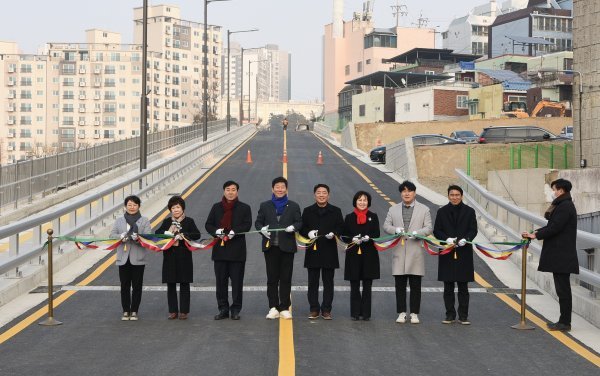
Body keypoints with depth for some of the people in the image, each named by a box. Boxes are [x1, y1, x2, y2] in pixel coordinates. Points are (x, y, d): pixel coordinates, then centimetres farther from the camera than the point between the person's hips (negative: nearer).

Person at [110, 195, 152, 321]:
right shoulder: (119, 221, 12)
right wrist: (121, 237, -17)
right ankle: (126, 311, 12)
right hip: (123, 258, 1)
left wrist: (138, 238, -25)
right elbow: (112, 235, 4)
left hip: (138, 258, -1)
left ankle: (134, 311, 10)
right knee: (125, 286, 3)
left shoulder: (144, 221, 6)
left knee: (137, 286, 1)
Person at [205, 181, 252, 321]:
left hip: (237, 250, -2)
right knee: (221, 281, 6)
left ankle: (235, 310, 8)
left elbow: (247, 225, -7)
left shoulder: (244, 208, 4)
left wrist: (234, 232, -22)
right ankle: (223, 309, 14)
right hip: (220, 250, 2)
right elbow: (208, 224, 7)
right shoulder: (216, 207, 11)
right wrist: (216, 231, -13)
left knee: (237, 281, 0)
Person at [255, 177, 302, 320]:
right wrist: (262, 229, -12)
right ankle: (273, 308, 7)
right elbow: (258, 222, 9)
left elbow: (299, 222, 4)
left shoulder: (293, 206, 9)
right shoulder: (265, 206, 11)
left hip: (287, 247, -1)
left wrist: (293, 227, -18)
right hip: (270, 247, 1)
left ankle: (284, 308, 6)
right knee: (272, 278, 2)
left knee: (286, 278, 1)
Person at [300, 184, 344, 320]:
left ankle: (326, 310, 9)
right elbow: (302, 228, 6)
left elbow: (341, 228, 2)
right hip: (312, 251, 1)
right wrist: (308, 233, -15)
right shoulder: (308, 211, 10)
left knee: (328, 282, 3)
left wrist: (333, 233, -17)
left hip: (329, 252, -1)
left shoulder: (336, 211, 7)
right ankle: (314, 309, 11)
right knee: (313, 282, 4)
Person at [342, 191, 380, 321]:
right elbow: (344, 235, 3)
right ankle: (355, 313, 9)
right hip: (353, 255, 0)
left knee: (367, 286, 3)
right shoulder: (349, 217, 6)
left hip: (369, 255, 0)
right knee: (354, 286, 3)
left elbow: (377, 234, 1)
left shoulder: (373, 217, 6)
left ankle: (366, 313, 8)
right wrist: (353, 239, -16)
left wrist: (368, 238, -19)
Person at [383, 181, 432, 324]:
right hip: (399, 252, 2)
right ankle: (401, 313, 11)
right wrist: (396, 230, -11)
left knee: (415, 285, 1)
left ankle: (414, 313, 8)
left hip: (416, 252, -1)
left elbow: (429, 228, 3)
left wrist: (417, 233, -16)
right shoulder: (393, 209, 13)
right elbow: (386, 226, 10)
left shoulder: (424, 209, 8)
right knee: (400, 285, 4)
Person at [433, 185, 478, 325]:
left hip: (464, 253, -1)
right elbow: (436, 231, 3)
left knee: (463, 287, 3)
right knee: (448, 287, 5)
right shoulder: (442, 212, 6)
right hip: (447, 253, 1)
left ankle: (463, 316, 9)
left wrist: (465, 239, -18)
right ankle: (450, 314, 13)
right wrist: (447, 239, -15)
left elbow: (473, 230, 1)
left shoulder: (469, 211, 5)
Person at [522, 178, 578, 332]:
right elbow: (553, 226, 20)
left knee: (563, 289, -6)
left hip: (562, 256, -10)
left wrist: (536, 235, -10)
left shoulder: (565, 207, -15)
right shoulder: (562, 205, 17)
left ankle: (565, 322, -2)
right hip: (559, 255, 10)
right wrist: (537, 232, 8)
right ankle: (564, 321, 16)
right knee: (562, 288, 12)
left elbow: (554, 228, -20)